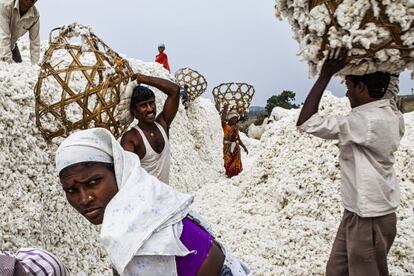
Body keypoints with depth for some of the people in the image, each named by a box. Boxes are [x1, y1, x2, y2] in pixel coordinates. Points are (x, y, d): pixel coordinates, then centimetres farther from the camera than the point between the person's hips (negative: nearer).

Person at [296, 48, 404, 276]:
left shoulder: (366, 121, -25)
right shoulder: (391, 115, 3)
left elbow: (305, 123, -25)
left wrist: (325, 75, -22)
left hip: (369, 219, -9)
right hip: (359, 213, 9)